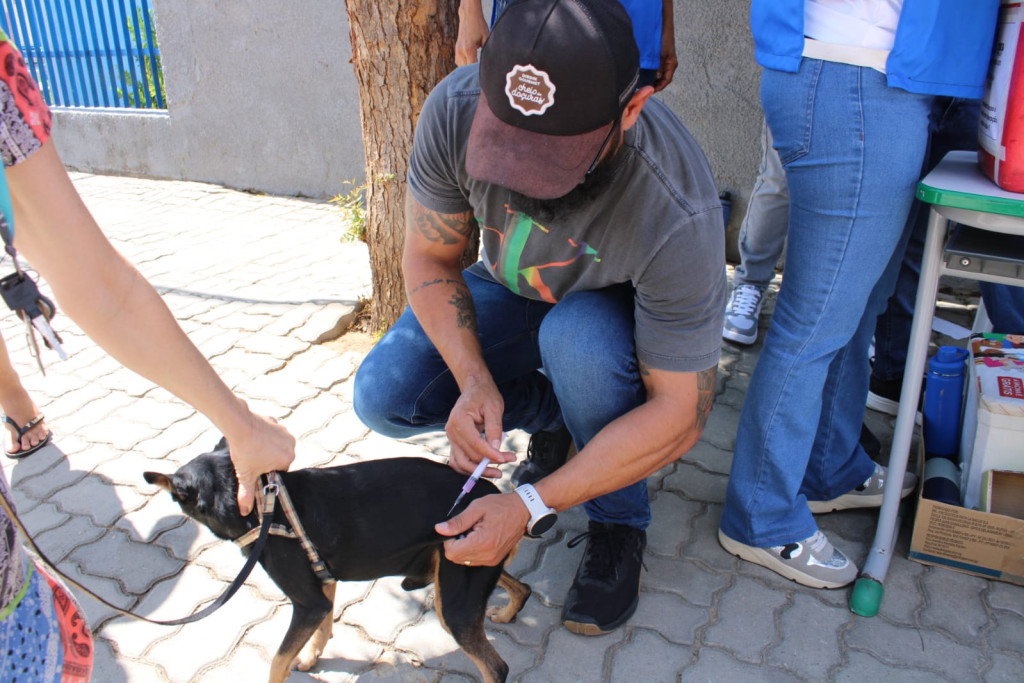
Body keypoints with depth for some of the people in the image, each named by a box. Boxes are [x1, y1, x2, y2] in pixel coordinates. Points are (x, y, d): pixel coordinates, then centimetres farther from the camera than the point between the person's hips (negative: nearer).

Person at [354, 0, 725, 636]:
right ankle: (558, 413, 8)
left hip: (618, 313, -3)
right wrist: (474, 382, -30)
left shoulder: (677, 213, -39)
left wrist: (530, 506, -34)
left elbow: (679, 415, -32)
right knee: (382, 398, -14)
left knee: (577, 337, -39)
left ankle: (620, 524, -10)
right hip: (511, 292, 4)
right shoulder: (456, 107, -29)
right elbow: (429, 258, -15)